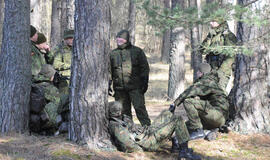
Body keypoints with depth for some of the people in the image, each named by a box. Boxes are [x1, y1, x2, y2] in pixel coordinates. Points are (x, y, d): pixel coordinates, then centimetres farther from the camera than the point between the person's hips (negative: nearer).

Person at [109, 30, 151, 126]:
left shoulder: (137, 51, 4)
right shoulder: (113, 54, 13)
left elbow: (144, 68, 4)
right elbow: (109, 71, 18)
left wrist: (145, 82, -3)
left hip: (135, 87, -4)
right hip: (119, 89, 4)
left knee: (139, 108, -9)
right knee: (124, 111, 7)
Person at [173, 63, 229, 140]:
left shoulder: (207, 81, -10)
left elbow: (190, 91, -19)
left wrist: (175, 102, -14)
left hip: (218, 114, -10)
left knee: (188, 102, -19)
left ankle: (198, 130, -17)